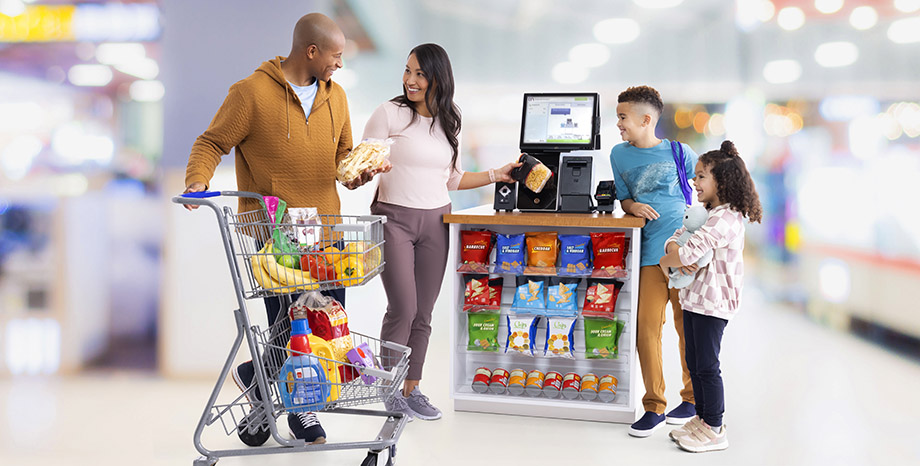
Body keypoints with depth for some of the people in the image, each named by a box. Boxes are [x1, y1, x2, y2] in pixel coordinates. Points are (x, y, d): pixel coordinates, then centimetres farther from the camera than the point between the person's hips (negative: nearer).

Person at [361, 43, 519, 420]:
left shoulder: (449, 123, 11)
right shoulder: (389, 113, -4)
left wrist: (496, 175, 12)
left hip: (435, 222, 5)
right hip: (393, 218, -4)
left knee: (423, 313, 7)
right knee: (403, 307, -8)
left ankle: (411, 390, 18)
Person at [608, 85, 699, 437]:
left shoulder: (679, 153, 3)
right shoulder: (620, 154, 10)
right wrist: (631, 205, -4)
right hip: (650, 253, 2)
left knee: (688, 327, 5)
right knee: (646, 326, -3)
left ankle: (693, 398, 22)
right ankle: (654, 406, 8)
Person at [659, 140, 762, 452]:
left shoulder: (725, 219, -20)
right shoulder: (704, 213, 13)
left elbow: (690, 251, -27)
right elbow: (675, 239, 11)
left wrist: (665, 262, -8)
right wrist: (675, 253, -12)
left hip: (713, 303, -10)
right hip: (694, 298, 10)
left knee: (707, 366, -2)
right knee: (694, 364, 16)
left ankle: (714, 430, 9)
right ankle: (702, 418, 28)